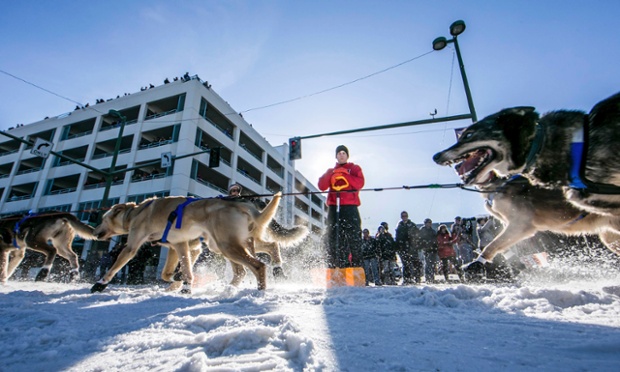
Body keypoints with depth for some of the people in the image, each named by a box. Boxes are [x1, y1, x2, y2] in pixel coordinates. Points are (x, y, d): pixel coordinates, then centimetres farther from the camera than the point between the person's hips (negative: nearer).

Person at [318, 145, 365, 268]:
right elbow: (321, 186, 8)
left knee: (354, 236, -9)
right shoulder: (330, 171, 24)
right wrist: (331, 174, -6)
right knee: (333, 237, -1)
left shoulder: (355, 168, 17)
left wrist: (344, 174, -8)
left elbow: (359, 183, -2)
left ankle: (356, 265, -8)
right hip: (334, 207, 3)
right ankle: (333, 265, 2)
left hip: (350, 207, -2)